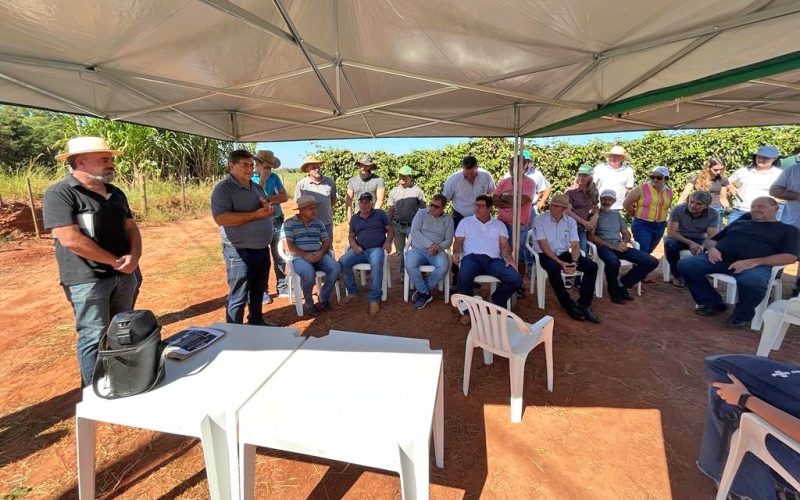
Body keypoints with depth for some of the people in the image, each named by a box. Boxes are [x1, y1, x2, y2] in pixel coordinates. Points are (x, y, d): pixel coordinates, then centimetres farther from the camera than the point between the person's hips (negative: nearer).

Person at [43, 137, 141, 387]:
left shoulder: (115, 193, 12)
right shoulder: (60, 193, -10)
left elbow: (131, 228, 11)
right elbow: (71, 239, -19)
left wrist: (133, 257, -8)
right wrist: (116, 261, -13)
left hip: (125, 275, 7)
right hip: (88, 279, -6)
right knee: (95, 337, -1)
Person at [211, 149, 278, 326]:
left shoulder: (257, 187, 13)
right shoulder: (223, 189, -12)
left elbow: (266, 211, 23)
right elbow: (220, 218, -25)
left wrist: (269, 209, -3)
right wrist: (255, 215, -25)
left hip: (262, 249, 8)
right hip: (240, 252, -8)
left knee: (258, 290, 21)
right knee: (238, 296, 3)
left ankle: (256, 321, 38)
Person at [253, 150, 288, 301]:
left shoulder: (274, 177, 6)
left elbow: (284, 197, -2)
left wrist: (267, 198, -14)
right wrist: (262, 179, -16)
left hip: (278, 222, 4)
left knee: (280, 256, 11)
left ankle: (282, 287, 23)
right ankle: (263, 290, 18)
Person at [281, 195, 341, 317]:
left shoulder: (318, 223, 17)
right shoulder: (289, 223, 0)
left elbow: (326, 241, 13)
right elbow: (287, 246, -9)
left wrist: (321, 252, -10)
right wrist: (305, 255, -20)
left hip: (318, 255, 5)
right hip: (299, 257, -5)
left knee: (336, 267, -24)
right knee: (309, 273, -37)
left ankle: (323, 299, -4)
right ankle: (308, 303, -9)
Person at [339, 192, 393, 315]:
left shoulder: (380, 214, 9)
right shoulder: (354, 218, 19)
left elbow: (390, 230, 9)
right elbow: (351, 236, 20)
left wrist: (388, 242, -12)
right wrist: (354, 245, -3)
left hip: (376, 249, -4)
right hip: (360, 250, 4)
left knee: (376, 263, -39)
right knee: (343, 262, -23)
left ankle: (375, 299, -33)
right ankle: (353, 293, -8)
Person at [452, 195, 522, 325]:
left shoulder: (499, 224, 24)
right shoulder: (465, 221, 21)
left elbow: (504, 245, 13)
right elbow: (458, 242, 12)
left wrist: (508, 256, -9)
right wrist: (456, 252, -11)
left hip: (493, 259, 2)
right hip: (472, 257, -2)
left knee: (516, 280, -23)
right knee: (464, 276, -38)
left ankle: (495, 303, 6)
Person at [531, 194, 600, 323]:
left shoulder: (571, 221, 3)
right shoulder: (539, 220, -10)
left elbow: (575, 245, -1)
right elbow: (543, 246, -17)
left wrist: (574, 262, -22)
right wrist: (560, 263, -26)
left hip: (564, 253, 5)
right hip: (545, 255, -5)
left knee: (592, 266, -16)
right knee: (554, 269, -37)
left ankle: (584, 305, -10)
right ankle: (569, 305, -16)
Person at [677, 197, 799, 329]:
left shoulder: (788, 230, 19)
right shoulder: (738, 223, 29)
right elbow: (709, 240, 27)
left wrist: (754, 262, -15)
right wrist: (712, 248, -1)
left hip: (754, 265, -4)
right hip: (719, 258, 4)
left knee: (752, 282, -39)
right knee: (685, 265, -22)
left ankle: (741, 316, -7)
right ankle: (712, 303, -3)